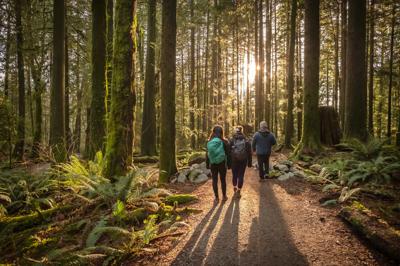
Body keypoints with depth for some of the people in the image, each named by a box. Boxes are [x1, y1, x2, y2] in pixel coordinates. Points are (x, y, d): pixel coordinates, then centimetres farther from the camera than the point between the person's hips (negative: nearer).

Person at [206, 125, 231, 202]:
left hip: (213, 164, 1)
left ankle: (216, 197, 14)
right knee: (223, 180, 13)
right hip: (222, 163, -1)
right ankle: (224, 196, 24)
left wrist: (207, 164, 9)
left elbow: (207, 154, 0)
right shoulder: (224, 142, -10)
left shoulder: (209, 142, -5)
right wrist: (229, 164, 3)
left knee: (215, 180, 9)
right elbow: (228, 154, -6)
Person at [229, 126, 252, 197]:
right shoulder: (246, 141, -2)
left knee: (234, 175, 17)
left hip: (234, 161, 0)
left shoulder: (231, 141, -5)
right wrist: (249, 162, 7)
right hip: (243, 161, 0)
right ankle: (238, 191, 3)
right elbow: (249, 153, 1)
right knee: (241, 176, 5)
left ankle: (235, 188, 34)